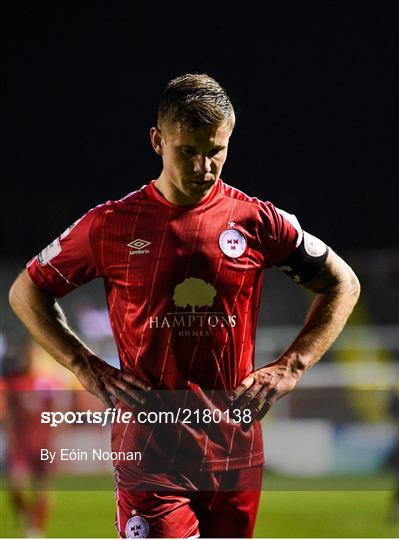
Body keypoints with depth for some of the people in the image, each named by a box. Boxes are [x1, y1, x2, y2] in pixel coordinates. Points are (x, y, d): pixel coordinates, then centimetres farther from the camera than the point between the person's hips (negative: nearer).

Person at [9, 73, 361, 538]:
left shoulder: (257, 221, 3)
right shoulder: (112, 224, 0)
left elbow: (343, 284, 15)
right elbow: (26, 292, 11)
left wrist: (290, 368, 4)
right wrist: (88, 369, -1)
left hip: (236, 452, 2)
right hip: (150, 452, -2)